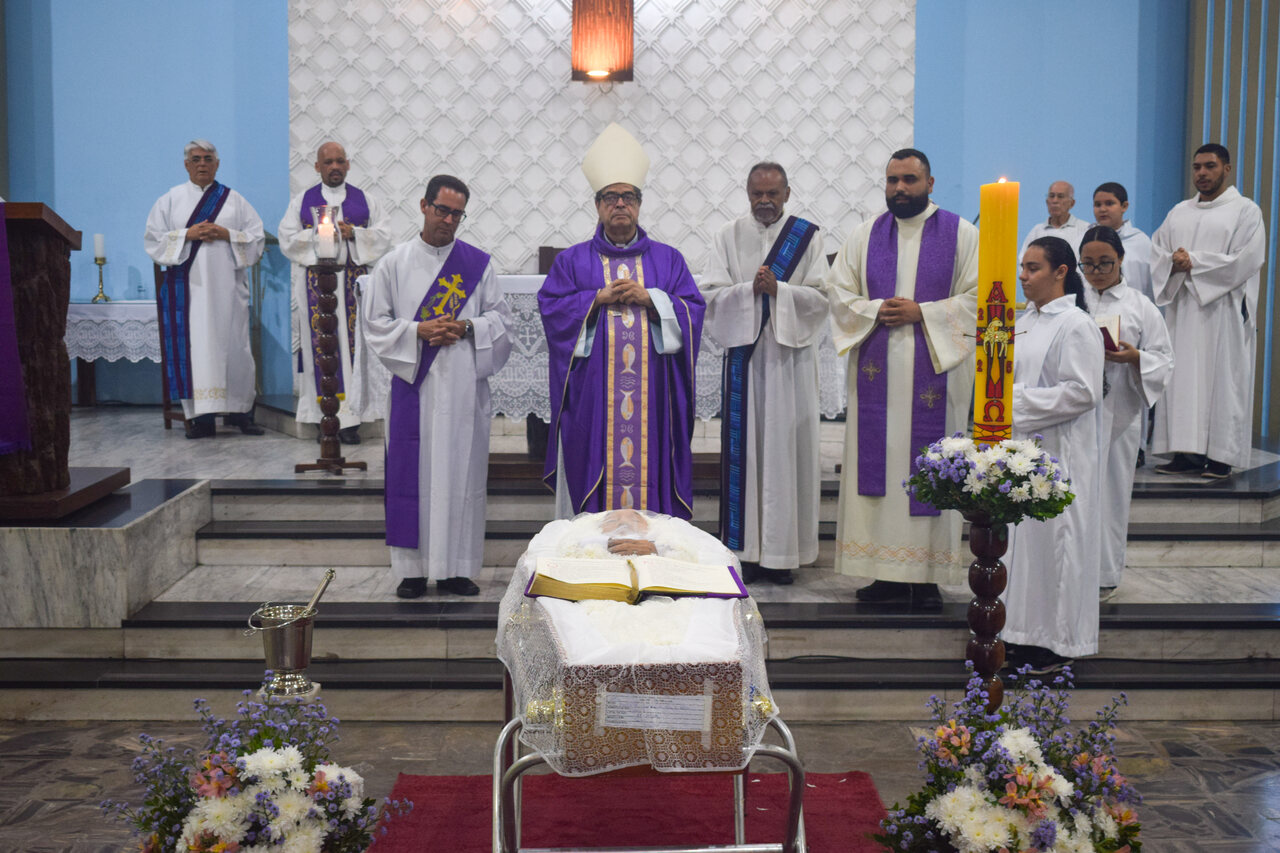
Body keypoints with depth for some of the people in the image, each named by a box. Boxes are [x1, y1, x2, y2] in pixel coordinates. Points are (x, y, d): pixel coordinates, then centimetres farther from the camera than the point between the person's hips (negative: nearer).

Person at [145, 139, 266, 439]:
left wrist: (226, 234, -9)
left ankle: (239, 411, 9)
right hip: (187, 287, 0)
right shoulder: (170, 200, 11)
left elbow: (257, 238, 7)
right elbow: (153, 240, 6)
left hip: (226, 286, 0)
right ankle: (201, 417, -4)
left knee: (234, 346, -2)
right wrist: (187, 235, -9)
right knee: (194, 345, -5)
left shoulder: (234, 200, 11)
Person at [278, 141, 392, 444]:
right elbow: (287, 240, 3)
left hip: (354, 281, 0)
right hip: (315, 282, 0)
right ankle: (326, 417, 0)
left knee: (352, 343, -4)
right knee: (320, 344, -4)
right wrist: (318, 234, -11)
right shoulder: (301, 201, 11)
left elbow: (384, 236, 4)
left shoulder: (366, 200, 11)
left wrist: (354, 234, -11)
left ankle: (350, 419, -2)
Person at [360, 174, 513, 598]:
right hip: (415, 384, -1)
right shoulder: (395, 262, 5)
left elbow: (501, 317, 9)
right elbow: (374, 321, 4)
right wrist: (418, 331, -11)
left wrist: (466, 328, -9)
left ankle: (455, 569, 10)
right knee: (414, 473, 0)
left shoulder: (477, 262, 8)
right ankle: (414, 568, 9)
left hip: (464, 385, 1)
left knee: (462, 471, 2)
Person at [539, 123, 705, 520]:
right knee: (593, 467, -3)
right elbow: (550, 306, 1)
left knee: (652, 467, -2)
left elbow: (692, 309, 5)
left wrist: (650, 298, -9)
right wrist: (599, 298, -10)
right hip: (593, 395, -1)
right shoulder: (572, 260, 11)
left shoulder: (668, 259, 13)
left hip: (653, 393, 1)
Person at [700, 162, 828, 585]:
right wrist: (750, 288, -16)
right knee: (745, 447, 0)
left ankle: (782, 551, 6)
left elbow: (822, 296, -2)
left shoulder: (806, 236, 5)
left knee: (786, 447, -1)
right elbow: (710, 293, 0)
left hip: (790, 357, -1)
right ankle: (747, 549, 6)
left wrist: (778, 288, -15)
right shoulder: (729, 236, 8)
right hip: (744, 354, 1)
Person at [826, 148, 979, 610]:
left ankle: (927, 576, 4)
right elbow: (837, 291, 9)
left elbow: (977, 297, -2)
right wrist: (875, 311, -8)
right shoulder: (865, 235, 12)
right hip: (876, 372, 3)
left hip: (935, 369, -3)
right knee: (876, 465, 1)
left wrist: (922, 313, -12)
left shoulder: (961, 234, 4)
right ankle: (887, 572, 9)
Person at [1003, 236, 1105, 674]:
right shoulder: (1024, 321, 14)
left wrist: (1019, 403, -18)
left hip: (1059, 453, -8)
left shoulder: (1076, 325, -12)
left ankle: (1057, 640, 10)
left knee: (1052, 538, -2)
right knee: (1021, 537, 12)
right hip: (1020, 448, 8)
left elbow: (1082, 391, -19)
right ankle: (1024, 628, 23)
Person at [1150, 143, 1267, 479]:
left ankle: (1221, 457, -2)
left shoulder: (1245, 211, 1)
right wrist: (1173, 262, -11)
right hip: (1183, 311, 5)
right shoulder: (1179, 212, 17)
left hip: (1223, 310, -5)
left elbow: (1245, 260, -11)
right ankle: (1186, 452, 3)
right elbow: (1156, 251, 11)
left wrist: (1193, 262, -12)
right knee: (1182, 379, 1)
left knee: (1222, 380, -5)